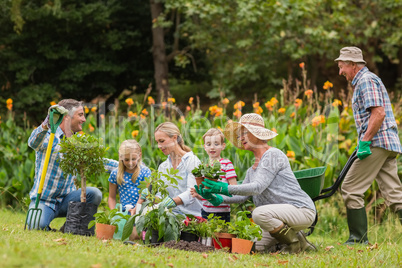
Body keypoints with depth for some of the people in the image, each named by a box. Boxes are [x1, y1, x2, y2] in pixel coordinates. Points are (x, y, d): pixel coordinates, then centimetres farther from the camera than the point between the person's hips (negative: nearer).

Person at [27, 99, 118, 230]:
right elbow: (33, 142, -31)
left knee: (95, 194, -21)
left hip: (66, 199, 5)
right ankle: (48, 232, 6)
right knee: (37, 225, -32)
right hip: (43, 199, -5)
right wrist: (47, 123, -50)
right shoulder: (47, 136, -8)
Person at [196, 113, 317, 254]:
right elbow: (243, 196, 7)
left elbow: (258, 187, -22)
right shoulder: (252, 169, 17)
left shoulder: (273, 154, -12)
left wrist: (226, 188, -27)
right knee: (257, 247, 5)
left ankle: (296, 243, -13)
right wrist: (218, 199, -10)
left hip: (302, 210, -9)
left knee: (259, 213, -33)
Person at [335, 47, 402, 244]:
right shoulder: (362, 82, 24)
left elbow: (378, 113, -19)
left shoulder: (366, 80, -8)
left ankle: (358, 238, -2)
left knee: (351, 188, -5)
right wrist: (363, 141, 24)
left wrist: (365, 141, -21)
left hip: (377, 143, -10)